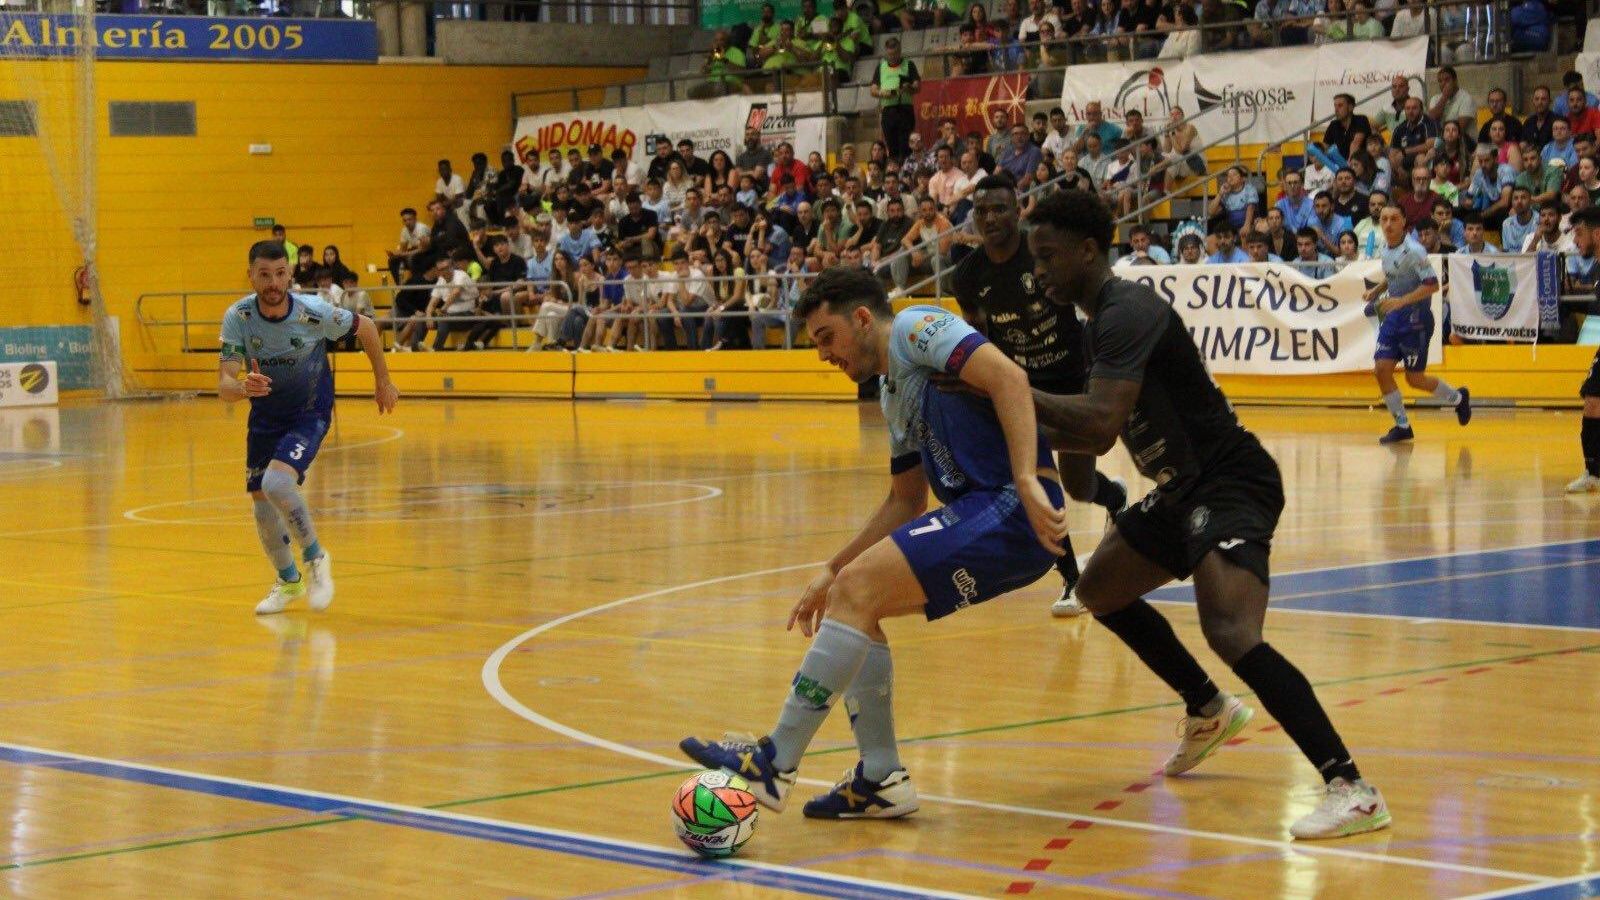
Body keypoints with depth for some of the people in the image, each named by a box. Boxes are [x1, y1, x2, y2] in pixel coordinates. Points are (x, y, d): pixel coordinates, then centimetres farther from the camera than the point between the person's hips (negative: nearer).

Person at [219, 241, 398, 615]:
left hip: (309, 413, -4)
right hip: (265, 414, 4)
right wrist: (244, 387, -49)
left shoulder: (314, 312, -25)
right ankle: (289, 582, 32)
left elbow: (365, 327, -5)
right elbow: (224, 386, -25)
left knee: (277, 483, -26)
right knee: (261, 501, 8)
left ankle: (315, 557, -2)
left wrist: (383, 381, 5)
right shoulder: (238, 317, -20)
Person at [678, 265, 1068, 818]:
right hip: (976, 510, 10)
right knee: (850, 591, 9)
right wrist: (832, 571, 25)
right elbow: (905, 503, 31)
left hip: (1011, 511, -10)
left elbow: (1007, 377, -19)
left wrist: (1026, 482, -29)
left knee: (858, 590, -15)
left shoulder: (915, 327, -4)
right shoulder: (893, 391, 24)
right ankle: (881, 779, 8)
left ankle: (775, 763, -10)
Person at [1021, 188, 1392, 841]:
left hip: (1233, 484, -11)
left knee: (1230, 633, -28)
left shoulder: (1126, 313, -19)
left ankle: (1351, 789, -30)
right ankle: (1209, 712, 38)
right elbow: (1097, 436, 22)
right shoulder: (1098, 322, 13)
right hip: (1183, 488, 11)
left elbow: (1103, 420, -32)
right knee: (1100, 590, 24)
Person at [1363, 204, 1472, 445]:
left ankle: (1458, 398, 27)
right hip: (1393, 316, 7)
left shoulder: (1412, 251, -18)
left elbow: (1432, 285, -21)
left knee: (1415, 378, 0)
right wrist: (1376, 290, 8)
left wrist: (1401, 301, -26)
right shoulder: (1386, 248, 6)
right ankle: (1402, 426, 8)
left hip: (1415, 318, -7)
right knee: (1381, 369, -4)